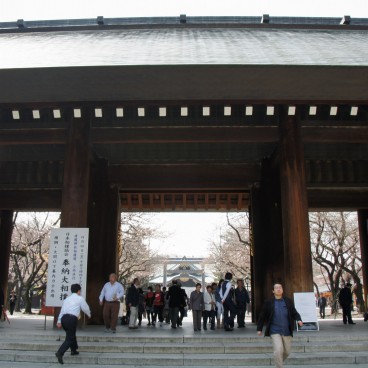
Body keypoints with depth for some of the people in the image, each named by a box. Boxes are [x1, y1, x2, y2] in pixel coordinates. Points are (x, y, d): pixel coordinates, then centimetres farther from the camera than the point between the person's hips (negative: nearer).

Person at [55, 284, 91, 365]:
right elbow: (85, 308, 12)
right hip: (72, 319, -7)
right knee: (69, 339, -2)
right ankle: (60, 353, -19)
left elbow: (62, 310, 15)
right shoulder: (80, 298, 4)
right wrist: (89, 314, 32)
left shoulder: (67, 299, 19)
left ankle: (74, 350, 38)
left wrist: (59, 321, 15)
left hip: (64, 318, 7)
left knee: (71, 334, 27)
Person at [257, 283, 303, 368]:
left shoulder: (288, 301, 1)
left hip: (287, 331, 3)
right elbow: (262, 316, 2)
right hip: (275, 331, -3)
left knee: (287, 351, 13)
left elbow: (294, 313, 5)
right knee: (278, 350, -18)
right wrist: (259, 329, 3)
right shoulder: (269, 303, -5)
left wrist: (299, 320, -16)